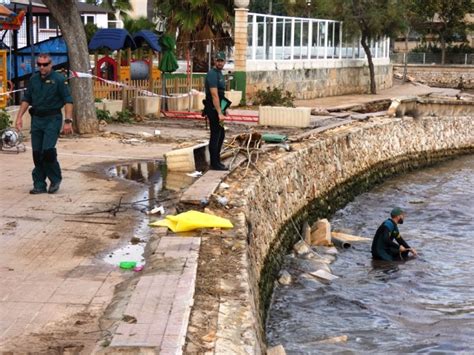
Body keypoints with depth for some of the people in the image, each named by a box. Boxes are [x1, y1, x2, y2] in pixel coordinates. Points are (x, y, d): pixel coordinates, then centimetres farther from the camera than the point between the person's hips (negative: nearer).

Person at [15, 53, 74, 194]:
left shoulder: (59, 79, -6)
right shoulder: (33, 79, 10)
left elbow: (68, 101, -9)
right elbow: (26, 99, 17)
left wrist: (68, 121, -16)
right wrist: (19, 116, 9)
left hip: (53, 119, -5)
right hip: (37, 119, 6)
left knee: (48, 150, -15)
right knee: (37, 153, 4)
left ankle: (55, 179, 5)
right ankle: (39, 185, 12)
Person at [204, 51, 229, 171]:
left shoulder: (219, 73, 15)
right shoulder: (212, 74, -16)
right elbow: (214, 95, -23)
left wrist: (222, 111, 22)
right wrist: (219, 113, -28)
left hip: (218, 108, 10)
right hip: (213, 109, -10)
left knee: (221, 135, 17)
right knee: (215, 136, -5)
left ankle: (216, 161, 26)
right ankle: (214, 164, 1)